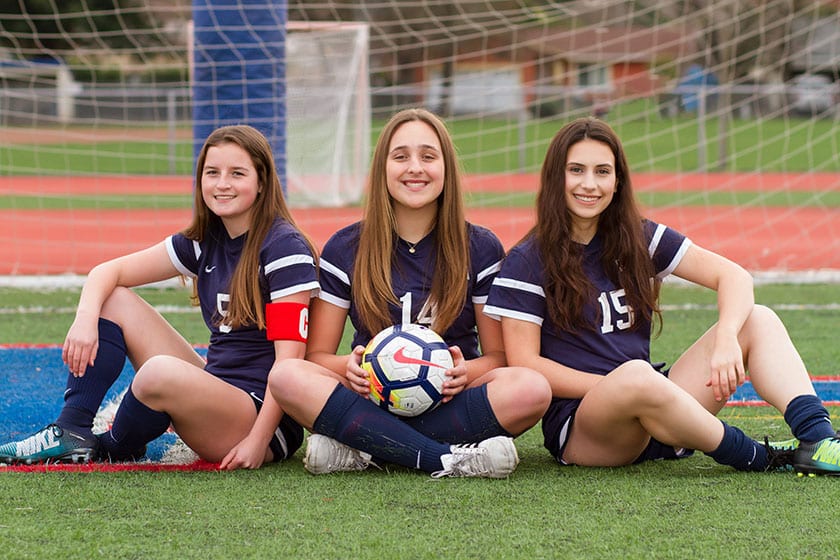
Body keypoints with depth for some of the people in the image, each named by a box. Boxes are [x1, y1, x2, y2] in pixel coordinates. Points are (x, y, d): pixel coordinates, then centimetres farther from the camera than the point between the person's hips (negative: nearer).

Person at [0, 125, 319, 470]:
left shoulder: (284, 247, -13)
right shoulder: (204, 242, 8)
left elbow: (289, 356, -19)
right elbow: (108, 272, 8)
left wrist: (258, 441, -26)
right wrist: (85, 320, -14)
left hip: (263, 412, -8)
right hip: (214, 386, 8)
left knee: (160, 373, -36)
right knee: (113, 300, 4)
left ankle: (113, 448, -2)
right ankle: (72, 433, -6)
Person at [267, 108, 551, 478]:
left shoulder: (480, 249, 5)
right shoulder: (345, 249, 5)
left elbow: (498, 356, 4)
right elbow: (317, 355, 5)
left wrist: (466, 372, -19)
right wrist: (349, 366, -19)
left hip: (449, 404, 0)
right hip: (371, 402, 0)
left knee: (532, 388, -31)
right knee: (286, 377, -29)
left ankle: (360, 450, -26)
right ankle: (449, 460, -33)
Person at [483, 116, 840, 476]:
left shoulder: (637, 240, 12)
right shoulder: (528, 262, -2)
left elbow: (733, 275, 5)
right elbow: (524, 364, -9)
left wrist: (726, 337, -16)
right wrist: (619, 386, -16)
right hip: (578, 429, -6)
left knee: (758, 320, -7)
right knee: (637, 376, -39)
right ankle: (757, 458, -21)